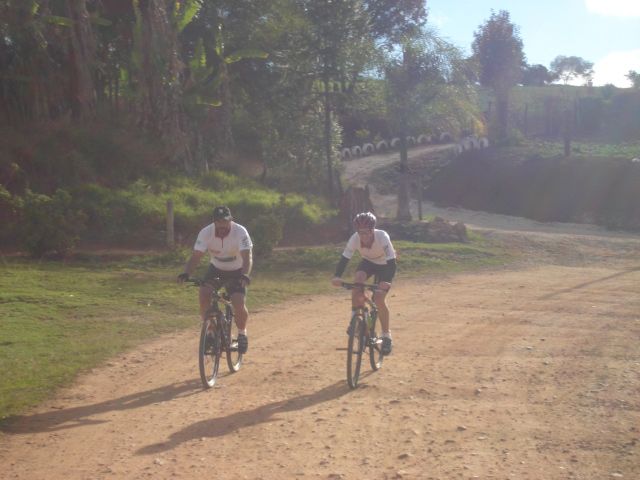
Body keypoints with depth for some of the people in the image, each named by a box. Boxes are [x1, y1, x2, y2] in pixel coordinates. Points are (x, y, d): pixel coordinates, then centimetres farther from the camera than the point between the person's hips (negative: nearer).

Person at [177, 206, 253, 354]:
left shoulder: (240, 232, -27)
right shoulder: (206, 233, -21)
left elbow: (247, 257, -35)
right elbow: (196, 256, -24)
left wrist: (245, 275, -55)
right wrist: (185, 273, -43)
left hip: (236, 271, -2)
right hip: (215, 269, 2)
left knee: (239, 305, -21)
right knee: (204, 295, -24)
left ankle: (242, 333, 10)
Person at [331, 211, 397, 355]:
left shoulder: (382, 237, -36)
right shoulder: (355, 239, -27)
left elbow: (392, 262, -40)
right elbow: (344, 259, -27)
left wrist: (387, 282, -56)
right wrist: (337, 276, -44)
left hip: (384, 264, -3)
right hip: (368, 262, 3)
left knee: (379, 298, -20)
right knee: (357, 282, -28)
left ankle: (387, 336, -3)